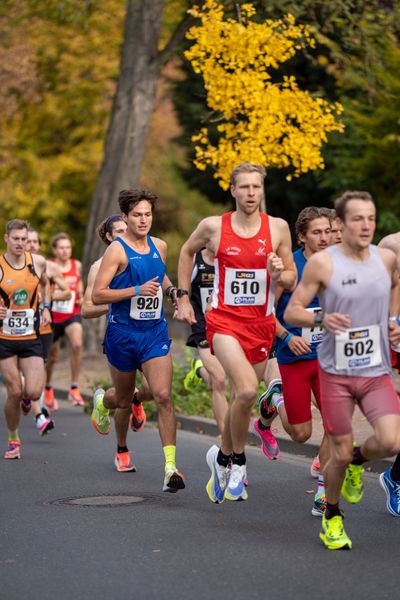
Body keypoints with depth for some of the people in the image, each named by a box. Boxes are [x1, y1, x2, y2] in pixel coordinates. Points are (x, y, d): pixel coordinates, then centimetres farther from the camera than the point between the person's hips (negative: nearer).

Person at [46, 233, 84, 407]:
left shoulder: (77, 265, 1)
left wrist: (81, 296, 3)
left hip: (72, 315, 1)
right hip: (53, 317, -1)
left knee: (77, 345, -28)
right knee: (52, 357, 12)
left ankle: (74, 389, -18)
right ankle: (48, 388, 42)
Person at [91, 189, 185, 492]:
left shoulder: (160, 246, 7)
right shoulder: (117, 250, -10)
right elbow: (97, 295, -15)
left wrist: (171, 289, 8)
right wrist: (137, 290, -22)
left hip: (155, 332, 3)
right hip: (123, 332, -3)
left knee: (163, 396, -13)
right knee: (124, 400, 15)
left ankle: (171, 467, -13)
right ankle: (102, 401, 54)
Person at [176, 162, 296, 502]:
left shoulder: (278, 228, 0)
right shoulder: (213, 227, -3)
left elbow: (291, 280, 8)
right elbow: (187, 251, 17)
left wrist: (279, 274, -15)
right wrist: (183, 297, 14)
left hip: (262, 324, 3)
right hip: (224, 321, -3)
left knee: (242, 398, 12)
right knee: (247, 390, -24)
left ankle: (222, 457, 37)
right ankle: (238, 461, -3)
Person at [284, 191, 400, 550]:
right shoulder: (322, 263, -9)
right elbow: (291, 312, -7)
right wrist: (321, 319, -26)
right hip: (336, 372, -3)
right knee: (340, 453, 2)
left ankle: (357, 461, 19)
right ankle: (332, 518, 29)